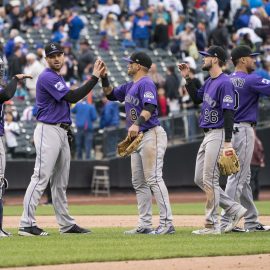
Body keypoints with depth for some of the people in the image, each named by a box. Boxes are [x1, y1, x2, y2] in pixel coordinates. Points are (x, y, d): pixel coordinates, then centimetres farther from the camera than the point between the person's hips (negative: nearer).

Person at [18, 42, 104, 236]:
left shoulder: (58, 77, 19)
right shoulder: (47, 77, -13)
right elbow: (72, 97, -21)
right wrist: (95, 77, -20)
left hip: (62, 132, 10)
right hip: (48, 131, -10)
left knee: (61, 182, 12)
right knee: (41, 178, -13)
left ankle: (66, 224, 17)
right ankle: (26, 224, -14)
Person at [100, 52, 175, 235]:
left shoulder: (146, 84, -12)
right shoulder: (130, 86, 18)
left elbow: (150, 107, -27)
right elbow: (111, 95, 31)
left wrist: (137, 124, -42)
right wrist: (104, 78, 15)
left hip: (151, 135, -10)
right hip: (136, 138, 10)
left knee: (154, 179, -14)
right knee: (139, 183, 9)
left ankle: (167, 223, -16)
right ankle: (145, 225, 12)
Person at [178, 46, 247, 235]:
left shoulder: (224, 83, -16)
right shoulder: (209, 82, 13)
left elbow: (229, 113, -21)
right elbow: (197, 99, 27)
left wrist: (228, 142, -25)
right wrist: (187, 78, 16)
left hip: (219, 134, -10)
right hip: (208, 135, 10)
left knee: (210, 180, -8)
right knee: (200, 179, 11)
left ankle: (212, 225, -3)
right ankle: (235, 210, 14)